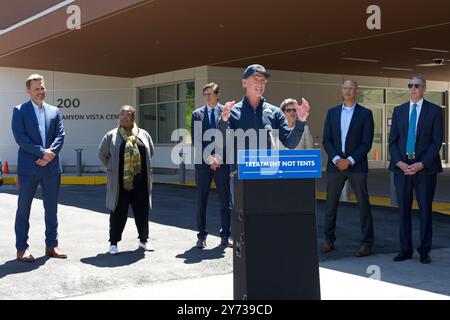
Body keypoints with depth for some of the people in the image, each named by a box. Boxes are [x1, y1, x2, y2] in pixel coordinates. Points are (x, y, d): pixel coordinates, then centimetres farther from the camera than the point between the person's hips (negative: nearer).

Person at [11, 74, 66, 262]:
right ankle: (22, 248, 10)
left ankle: (51, 245, 19)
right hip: (28, 167, -4)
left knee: (52, 208, 9)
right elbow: (19, 137, -10)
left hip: (51, 167, 4)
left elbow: (60, 136, 4)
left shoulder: (54, 111, 12)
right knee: (23, 209, 3)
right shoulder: (20, 111, 0)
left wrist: (50, 154, -12)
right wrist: (42, 152, -16)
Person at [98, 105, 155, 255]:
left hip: (140, 181, 2)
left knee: (142, 211, 9)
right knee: (118, 213, 3)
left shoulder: (143, 134, 8)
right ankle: (113, 243, 13)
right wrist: (113, 168, 5)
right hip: (120, 182, -2)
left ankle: (143, 240, 24)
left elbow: (150, 152, 18)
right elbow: (102, 154, 9)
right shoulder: (111, 135, 2)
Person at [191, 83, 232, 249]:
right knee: (201, 201, 3)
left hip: (222, 161, -1)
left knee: (225, 200, 3)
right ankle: (202, 236, 11)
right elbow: (196, 140, 1)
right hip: (203, 162, 1)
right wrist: (209, 158, -10)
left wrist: (218, 157, -11)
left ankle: (225, 236, 11)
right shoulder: (197, 114, 6)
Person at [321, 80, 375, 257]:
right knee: (330, 204, 5)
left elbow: (367, 143, -5)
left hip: (357, 165, -3)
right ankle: (329, 240, 17)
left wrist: (349, 161, -14)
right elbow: (326, 140, 4)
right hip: (335, 164, 3)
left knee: (363, 204, -1)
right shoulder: (332, 112, 10)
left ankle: (367, 243, 6)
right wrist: (336, 159, -11)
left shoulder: (365, 113, 1)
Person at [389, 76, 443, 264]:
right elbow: (392, 141, 8)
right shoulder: (399, 111, 11)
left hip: (425, 167, -2)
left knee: (425, 209, 4)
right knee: (404, 209, 5)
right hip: (402, 167, 3)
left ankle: (424, 251, 11)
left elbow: (437, 141, -3)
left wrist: (422, 164, -13)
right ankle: (405, 250, 12)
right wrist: (399, 162, -7)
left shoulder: (434, 111, 2)